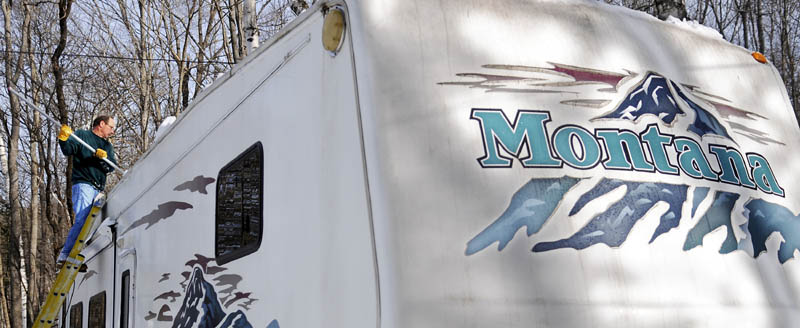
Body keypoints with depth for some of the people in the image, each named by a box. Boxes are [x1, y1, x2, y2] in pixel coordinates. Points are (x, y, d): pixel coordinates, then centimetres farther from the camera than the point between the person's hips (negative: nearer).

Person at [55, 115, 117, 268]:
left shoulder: (108, 146, 25)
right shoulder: (82, 135, 9)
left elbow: (111, 167, 10)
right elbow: (68, 150, -7)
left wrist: (103, 157, -11)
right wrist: (63, 139, -27)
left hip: (99, 190, 7)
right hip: (83, 185, -7)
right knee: (82, 220, -22)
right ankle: (64, 256, -24)